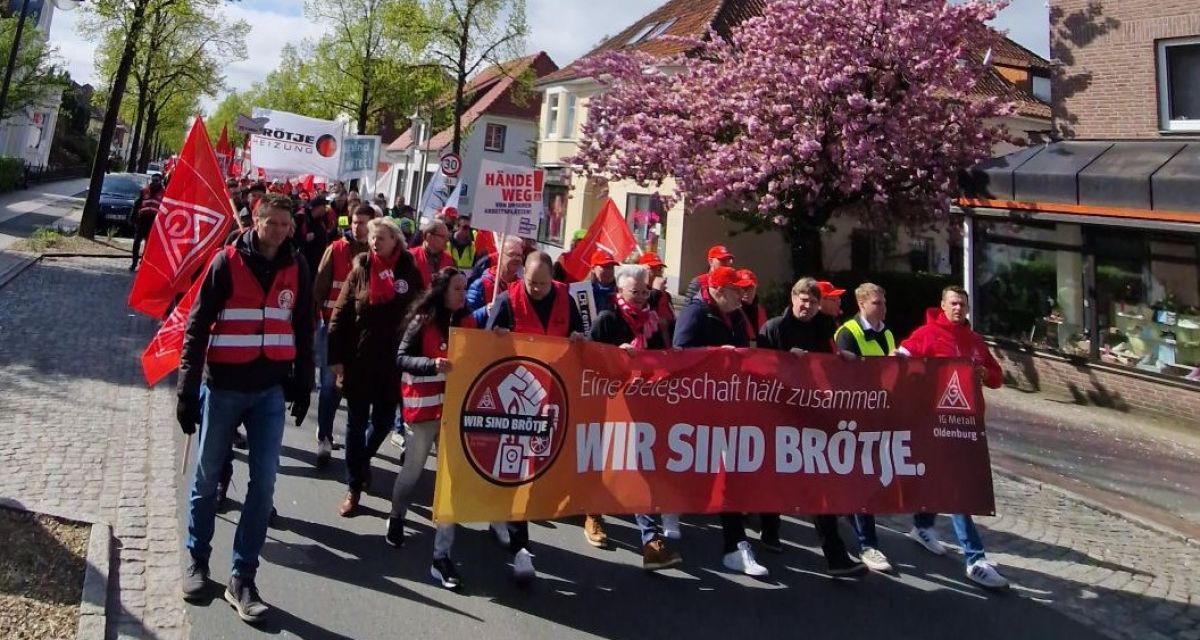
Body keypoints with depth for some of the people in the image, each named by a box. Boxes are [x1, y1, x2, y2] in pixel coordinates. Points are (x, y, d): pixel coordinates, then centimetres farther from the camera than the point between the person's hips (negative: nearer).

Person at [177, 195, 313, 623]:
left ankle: (242, 579, 11)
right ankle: (197, 560, 31)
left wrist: (303, 386, 11)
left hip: (271, 390, 2)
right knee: (207, 476, 11)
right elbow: (197, 326, -5)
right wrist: (188, 389, -8)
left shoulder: (297, 269, 4)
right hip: (222, 386, -2)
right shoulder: (228, 262, -5)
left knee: (264, 482, 1)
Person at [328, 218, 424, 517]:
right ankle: (354, 488, 19)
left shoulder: (410, 272, -2)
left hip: (394, 360, 1)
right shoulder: (361, 269, -2)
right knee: (357, 423, 7)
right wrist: (336, 357, -6)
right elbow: (340, 314, -1)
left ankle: (363, 459, 43)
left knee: (384, 420, 12)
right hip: (359, 359, 0)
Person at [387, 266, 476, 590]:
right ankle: (396, 518, 48)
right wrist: (432, 364, -27)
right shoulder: (423, 321, -8)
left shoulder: (467, 322, 6)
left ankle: (441, 556, 4)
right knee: (413, 470, 16)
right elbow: (401, 358, -12)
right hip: (424, 406, -3)